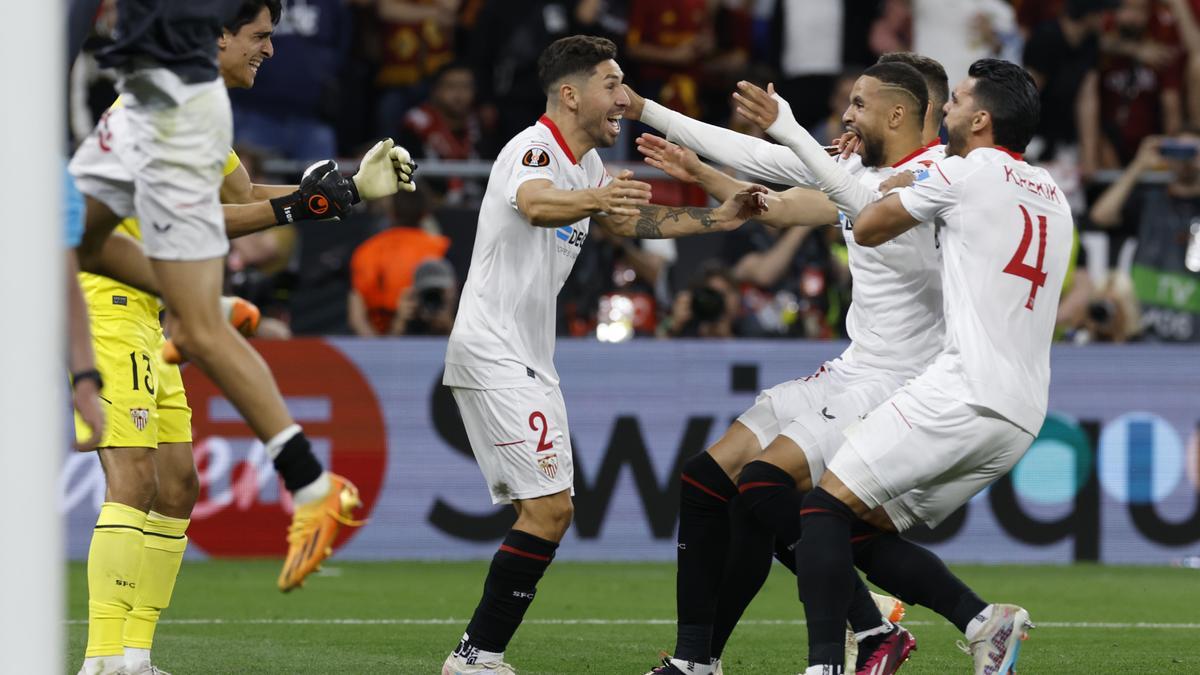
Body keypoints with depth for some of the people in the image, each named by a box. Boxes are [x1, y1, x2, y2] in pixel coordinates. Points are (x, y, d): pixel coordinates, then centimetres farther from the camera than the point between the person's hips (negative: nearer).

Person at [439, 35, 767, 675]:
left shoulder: (585, 164, 13)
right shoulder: (534, 149, -16)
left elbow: (630, 220, 28)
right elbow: (535, 203, -39)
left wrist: (718, 218, 18)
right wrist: (594, 198, -60)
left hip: (528, 359, 10)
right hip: (492, 352, -10)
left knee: (545, 511, 8)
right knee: (549, 507, -16)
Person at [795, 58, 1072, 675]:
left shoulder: (966, 172, -1)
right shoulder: (1053, 198, 20)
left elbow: (866, 229, 8)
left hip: (964, 391, -8)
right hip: (1023, 413, 8)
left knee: (827, 507, -7)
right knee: (871, 523, 14)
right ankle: (985, 622, -4)